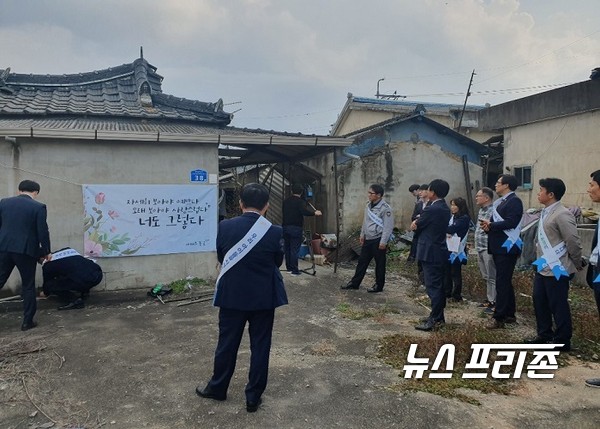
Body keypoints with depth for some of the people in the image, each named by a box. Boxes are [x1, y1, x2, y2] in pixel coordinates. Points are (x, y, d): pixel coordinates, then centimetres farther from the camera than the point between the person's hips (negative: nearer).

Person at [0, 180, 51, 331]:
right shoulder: (38, 207, -6)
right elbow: (43, 232, -8)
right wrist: (46, 252, 4)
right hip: (26, 250, -3)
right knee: (28, 286, 8)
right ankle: (27, 321, 13)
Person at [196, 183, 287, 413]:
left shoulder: (225, 226, -10)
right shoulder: (275, 232, -14)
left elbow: (221, 257, 4)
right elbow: (278, 262, 2)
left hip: (232, 295, 1)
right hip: (264, 297, -1)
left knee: (227, 343, 16)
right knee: (260, 346, 11)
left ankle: (217, 388, 33)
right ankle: (253, 397, 21)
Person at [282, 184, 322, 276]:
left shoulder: (286, 201, 12)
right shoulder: (300, 201, -7)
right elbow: (304, 211, -23)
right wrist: (315, 213, -12)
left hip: (285, 227, 6)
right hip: (296, 228, -6)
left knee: (287, 248, 14)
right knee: (294, 249, -4)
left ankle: (288, 267, 21)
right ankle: (294, 270, -3)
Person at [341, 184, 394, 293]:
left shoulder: (385, 208, -17)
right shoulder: (368, 205, 7)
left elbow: (388, 226, -17)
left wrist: (383, 242, -19)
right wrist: (362, 235, 18)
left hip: (378, 240, -8)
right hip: (368, 239, 8)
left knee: (379, 263, 6)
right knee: (362, 261, 13)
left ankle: (379, 285, 20)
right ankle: (355, 283, 22)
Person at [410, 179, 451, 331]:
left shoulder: (431, 209, -18)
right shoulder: (444, 208, 11)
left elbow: (417, 226, -8)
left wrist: (415, 224, 11)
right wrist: (417, 224, 3)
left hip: (431, 252, -10)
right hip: (439, 250, 10)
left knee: (433, 286, -6)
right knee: (438, 285, 14)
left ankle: (435, 320, -1)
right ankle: (438, 317, 23)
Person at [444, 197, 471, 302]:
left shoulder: (465, 218, -8)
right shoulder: (452, 217, 15)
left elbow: (452, 229, -20)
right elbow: (448, 229, 4)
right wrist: (446, 232, -17)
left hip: (457, 250, -7)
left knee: (455, 273, -1)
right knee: (446, 271, 11)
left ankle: (457, 296, 7)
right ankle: (447, 293, 21)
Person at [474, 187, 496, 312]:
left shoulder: (493, 211, -16)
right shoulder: (481, 211, 14)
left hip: (489, 249, -9)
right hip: (480, 248, 9)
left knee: (492, 277, -2)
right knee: (486, 277, 17)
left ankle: (494, 302, 5)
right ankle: (489, 299, 27)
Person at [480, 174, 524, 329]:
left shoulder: (514, 201, -12)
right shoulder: (500, 201, 16)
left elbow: (511, 222, -24)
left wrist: (491, 225, -16)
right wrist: (488, 224, -6)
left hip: (507, 247, -10)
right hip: (499, 246, 10)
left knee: (502, 283, -7)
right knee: (505, 282, 15)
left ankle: (498, 318, -3)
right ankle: (509, 314, 25)